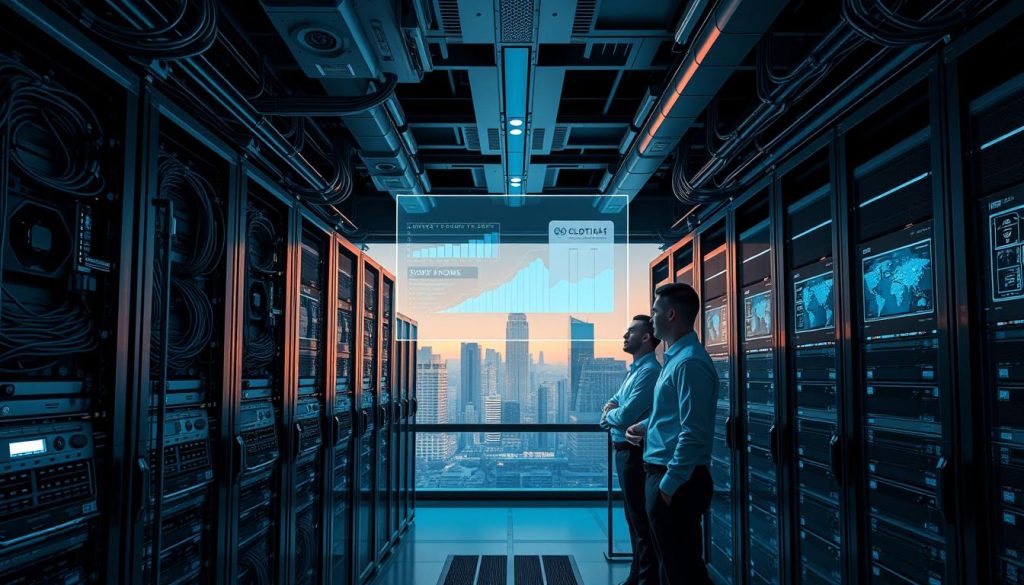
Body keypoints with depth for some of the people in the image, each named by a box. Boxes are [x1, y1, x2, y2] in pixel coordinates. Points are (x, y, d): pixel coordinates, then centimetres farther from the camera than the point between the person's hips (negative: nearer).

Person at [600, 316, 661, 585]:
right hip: (625, 451, 10)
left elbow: (626, 416, -23)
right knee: (634, 517, 18)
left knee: (642, 519, -3)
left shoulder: (649, 371, -17)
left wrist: (609, 415, -1)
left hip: (636, 452, -10)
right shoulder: (635, 369, 15)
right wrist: (610, 407, -4)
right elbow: (614, 403, 20)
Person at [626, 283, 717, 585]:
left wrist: (669, 484, -21)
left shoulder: (689, 362, -20)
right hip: (664, 475, 10)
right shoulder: (675, 357, 13)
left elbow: (693, 433, -24)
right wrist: (646, 427, 11)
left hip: (676, 482, -10)